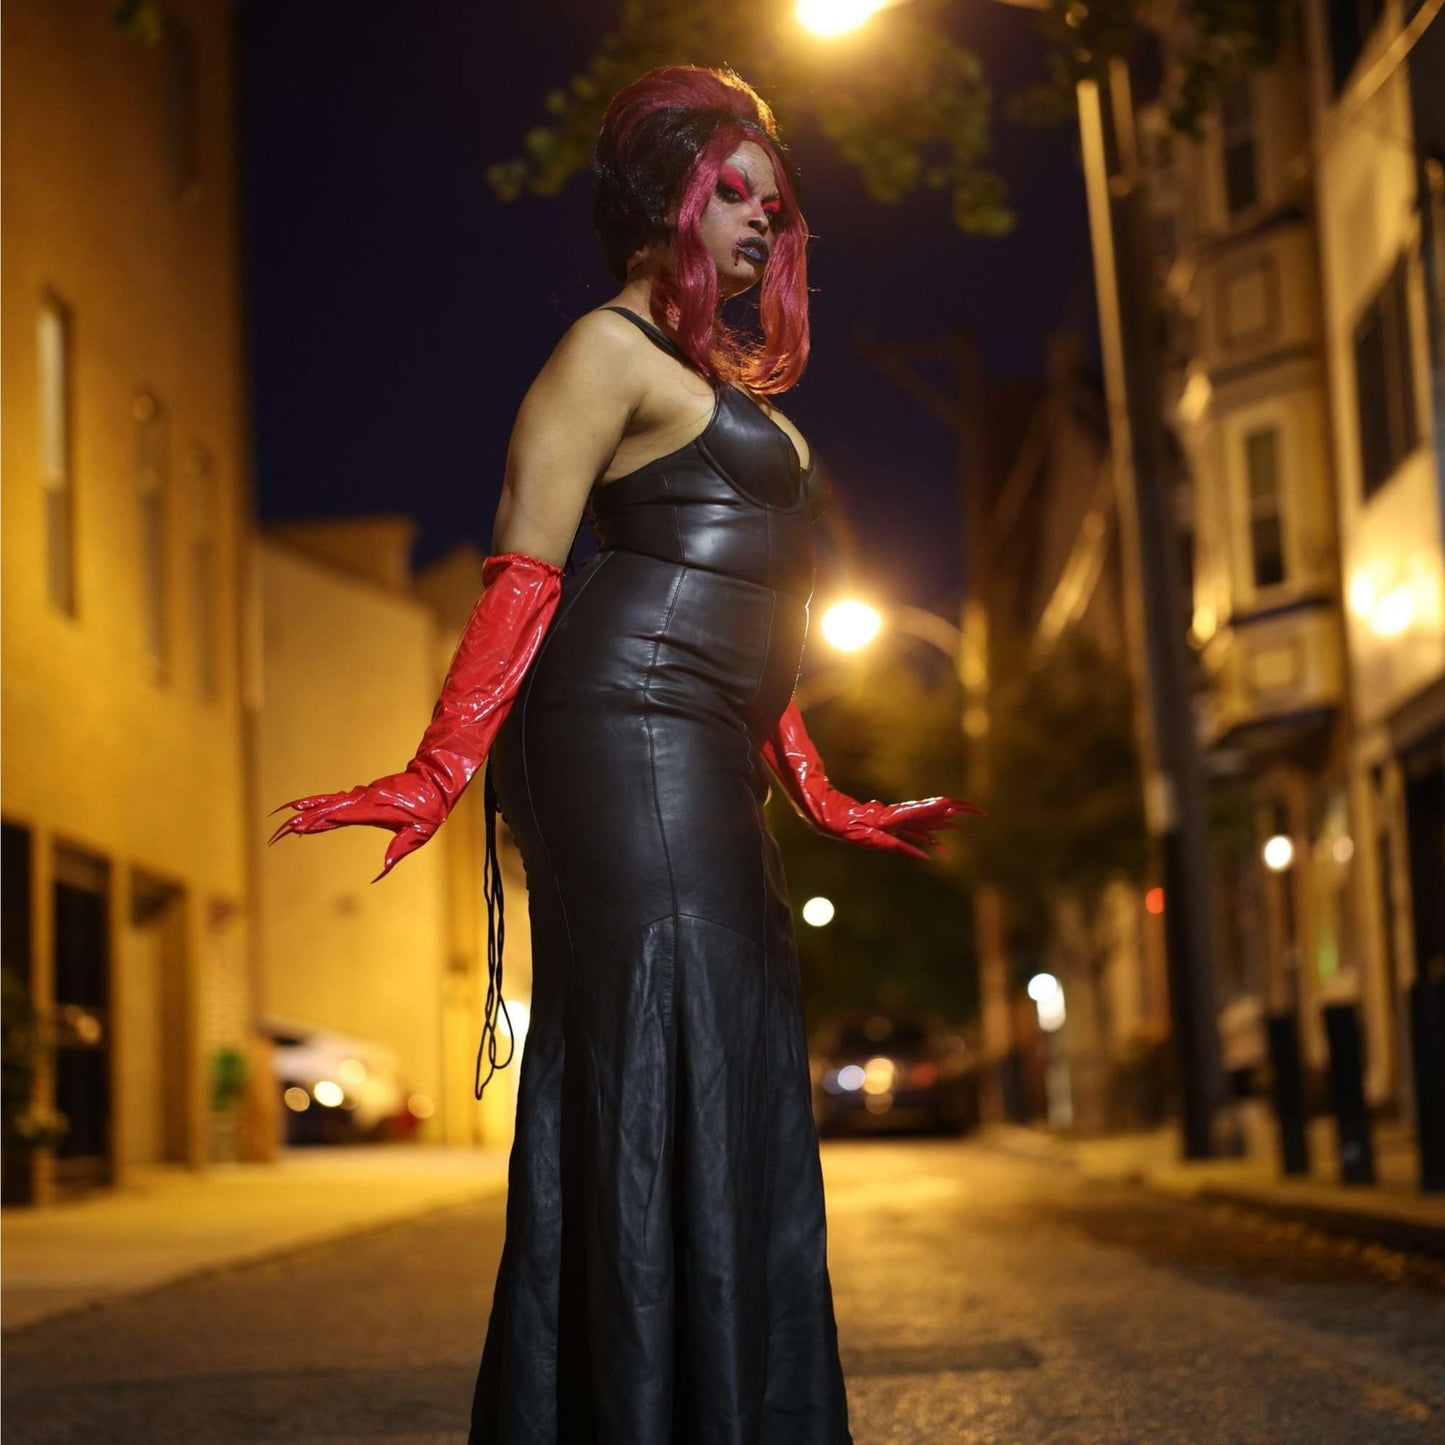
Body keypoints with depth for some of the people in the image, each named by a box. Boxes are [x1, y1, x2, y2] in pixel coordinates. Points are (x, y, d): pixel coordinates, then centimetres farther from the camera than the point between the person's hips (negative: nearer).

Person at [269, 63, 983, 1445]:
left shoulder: (726, 381, 25)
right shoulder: (612, 349, -2)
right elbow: (524, 569, -13)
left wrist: (824, 798, 27)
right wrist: (437, 775, -21)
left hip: (706, 766, 9)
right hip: (628, 737, -9)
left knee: (733, 1088, 9)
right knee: (661, 1075, -11)